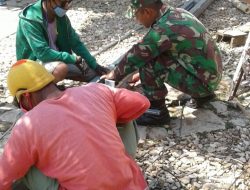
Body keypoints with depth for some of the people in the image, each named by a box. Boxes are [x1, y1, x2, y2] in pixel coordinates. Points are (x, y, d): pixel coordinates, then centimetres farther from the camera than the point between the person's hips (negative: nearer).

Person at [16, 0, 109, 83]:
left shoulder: (61, 17, -4)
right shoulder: (30, 20, -25)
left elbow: (76, 43, 2)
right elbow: (42, 53, -31)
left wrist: (94, 65, -5)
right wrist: (74, 59, -27)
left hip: (59, 59, 7)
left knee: (97, 74, 2)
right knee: (61, 68, -39)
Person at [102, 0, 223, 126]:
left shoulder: (163, 29, -23)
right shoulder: (177, 13, 5)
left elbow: (135, 56, -13)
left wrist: (113, 75, 4)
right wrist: (141, 74, 24)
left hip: (204, 82, -9)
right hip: (211, 74, 9)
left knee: (148, 61, -17)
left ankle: (157, 111, -2)